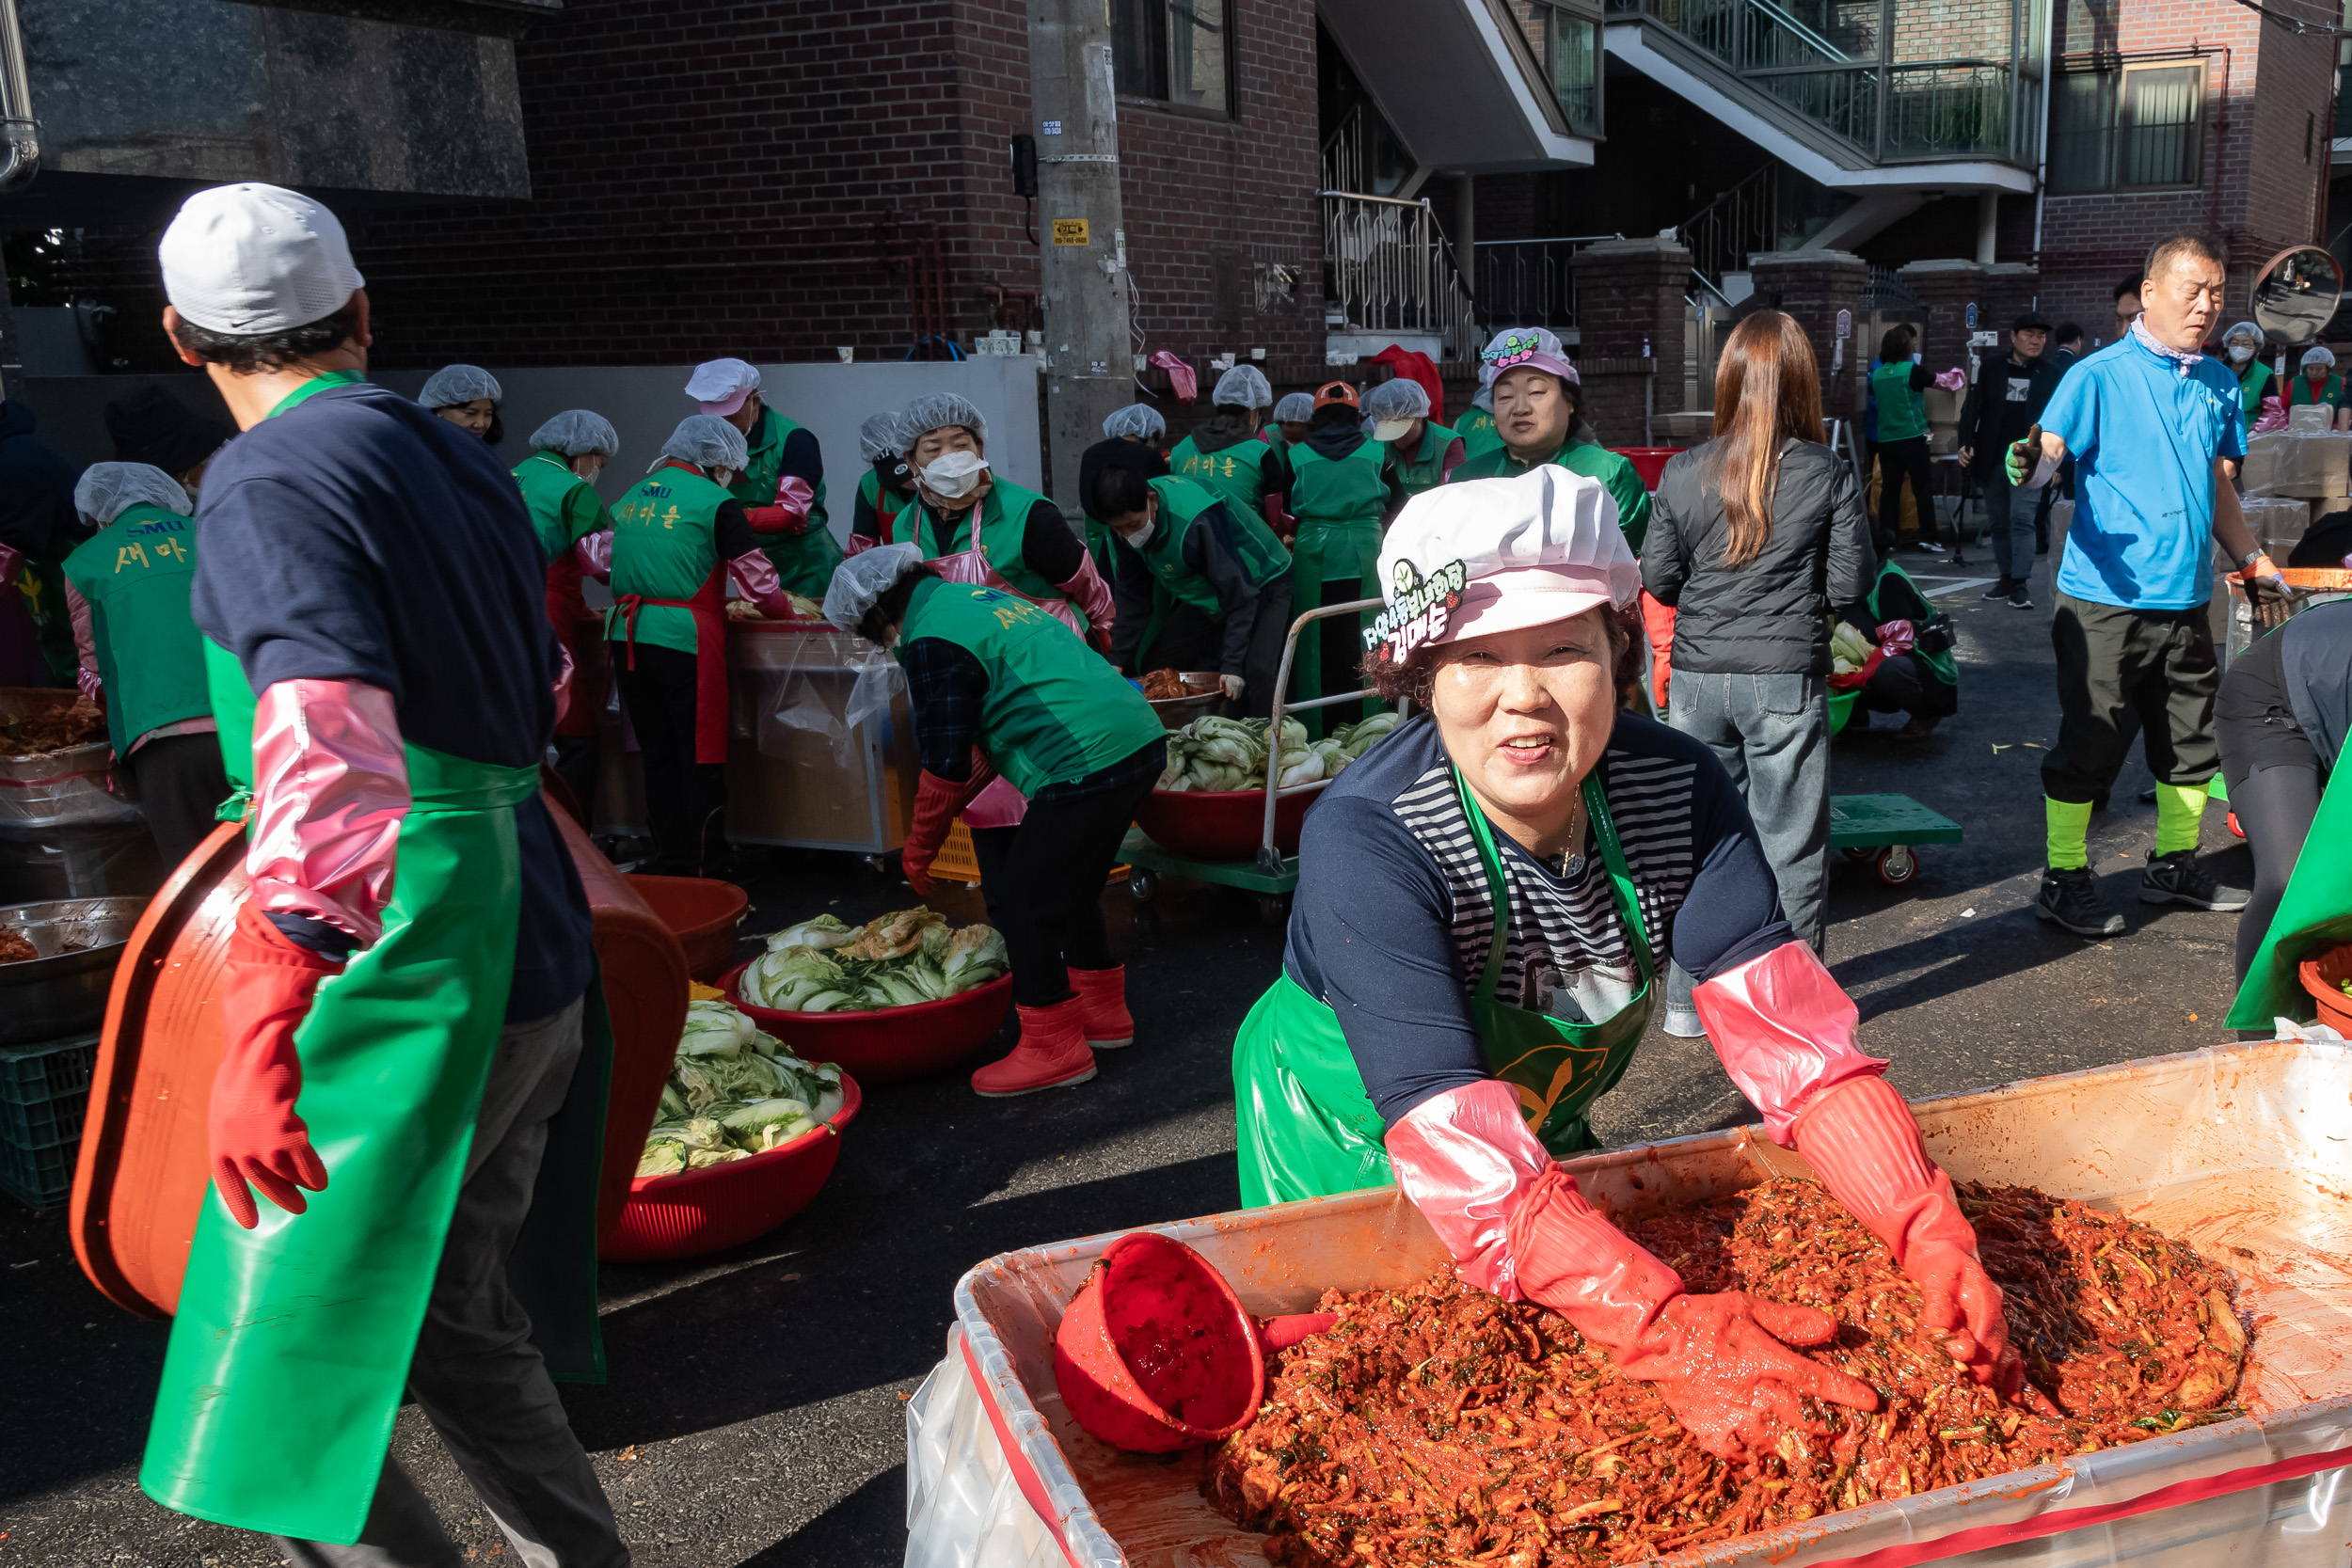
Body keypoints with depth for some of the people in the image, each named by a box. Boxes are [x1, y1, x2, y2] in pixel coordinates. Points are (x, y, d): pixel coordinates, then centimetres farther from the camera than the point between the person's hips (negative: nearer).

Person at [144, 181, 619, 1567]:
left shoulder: (273, 480, -12)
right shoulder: (455, 457, 13)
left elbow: (331, 761, -26)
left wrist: (260, 1032, -28)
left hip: (411, 977, -9)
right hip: (531, 947, 9)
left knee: (287, 1392, 1)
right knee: (453, 1323, 22)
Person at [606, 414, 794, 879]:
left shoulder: (631, 497, 15)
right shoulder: (715, 503, -3)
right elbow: (758, 579, -1)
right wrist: (786, 610, 19)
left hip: (628, 636, 6)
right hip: (684, 642, -6)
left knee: (658, 758, 12)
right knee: (702, 762, 1)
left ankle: (670, 867, 18)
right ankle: (708, 874, 5)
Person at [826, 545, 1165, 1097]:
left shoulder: (931, 642, -8)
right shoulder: (976, 597, 21)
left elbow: (946, 766, -7)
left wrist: (919, 846, 9)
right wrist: (944, 816, 28)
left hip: (1085, 763, -10)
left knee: (1023, 903, 1)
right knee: (1071, 887, 24)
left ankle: (1053, 1047, 8)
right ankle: (1102, 1010, 36)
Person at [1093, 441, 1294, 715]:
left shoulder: (1197, 521, -39)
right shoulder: (1128, 520, -16)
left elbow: (1240, 595, -32)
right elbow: (1134, 595, -3)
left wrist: (1232, 665, -33)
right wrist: (1118, 659, -7)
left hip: (1263, 585, -7)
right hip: (1207, 596, 7)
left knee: (1255, 672, -25)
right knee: (1155, 661, 0)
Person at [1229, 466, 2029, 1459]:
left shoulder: (1677, 790, -21)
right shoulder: (1364, 842, -36)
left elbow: (1791, 1036, -26)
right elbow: (1457, 1146, -43)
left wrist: (1934, 1239, -40)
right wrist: (1672, 1332, -53)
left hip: (1551, 1138, 4)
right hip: (1348, 1152, -4)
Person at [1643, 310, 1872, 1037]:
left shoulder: (1682, 473, -2)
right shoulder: (1830, 475, -7)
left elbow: (1658, 581, 2)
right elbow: (1850, 584, -5)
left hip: (1697, 676, 2)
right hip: (1787, 681, -2)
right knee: (1790, 844, 9)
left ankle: (1687, 998, 20)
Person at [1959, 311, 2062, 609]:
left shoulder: (2050, 375, 6)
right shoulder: (1991, 367, 6)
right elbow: (1972, 405, 4)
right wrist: (1965, 442, -8)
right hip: (1992, 459, 2)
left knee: (2022, 518, -13)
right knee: (1998, 523, 9)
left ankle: (2021, 584, -15)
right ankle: (2006, 577, 20)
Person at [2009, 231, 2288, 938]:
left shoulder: (2220, 385, 13)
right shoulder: (2099, 376, -7)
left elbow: (2218, 485, 22)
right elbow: (2051, 452, -17)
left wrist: (2253, 562, 20)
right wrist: (2032, 467, -40)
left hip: (2186, 599, 7)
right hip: (2106, 597, -6)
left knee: (2192, 742, 15)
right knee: (2090, 743, -2)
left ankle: (2174, 864, 31)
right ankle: (2065, 880, 10)